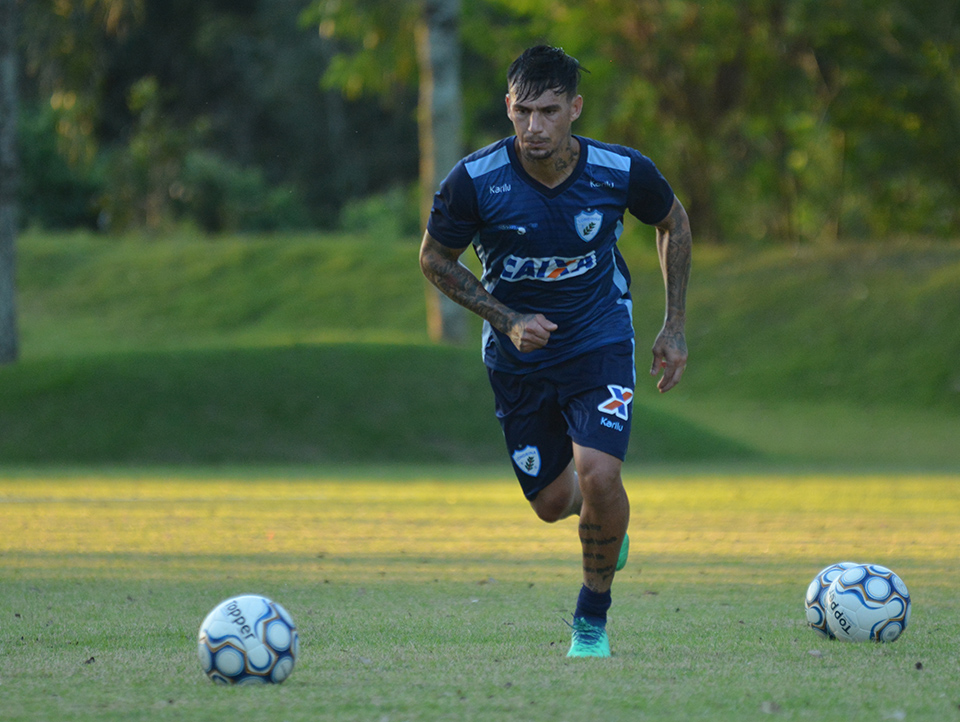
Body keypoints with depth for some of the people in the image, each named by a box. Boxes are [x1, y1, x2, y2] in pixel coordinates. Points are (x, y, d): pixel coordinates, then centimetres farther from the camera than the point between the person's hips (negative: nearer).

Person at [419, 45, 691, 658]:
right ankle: (608, 519, 46)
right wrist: (507, 320, -16)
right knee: (553, 503, 7)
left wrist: (675, 327, 3)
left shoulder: (622, 172, -19)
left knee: (598, 475, -23)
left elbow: (673, 221, 3)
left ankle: (593, 618, 0)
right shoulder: (476, 181, -21)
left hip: (600, 341, -1)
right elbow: (436, 259, -4)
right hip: (518, 354, 2)